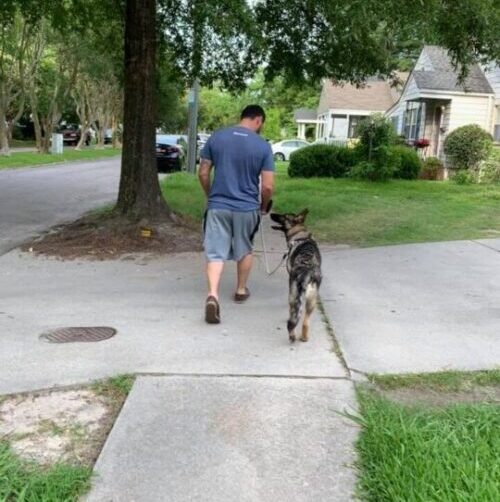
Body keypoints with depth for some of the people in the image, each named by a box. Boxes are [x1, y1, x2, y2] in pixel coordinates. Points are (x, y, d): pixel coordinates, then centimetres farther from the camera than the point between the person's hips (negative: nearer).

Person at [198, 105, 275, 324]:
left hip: (218, 206, 1)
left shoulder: (216, 137, -1)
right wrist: (263, 206, 11)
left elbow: (203, 173, 3)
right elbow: (267, 186, -8)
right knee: (244, 250, 21)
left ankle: (212, 295, -18)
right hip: (247, 208, 0)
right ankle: (241, 290, 35)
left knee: (215, 254, 1)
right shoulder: (263, 146, -7)